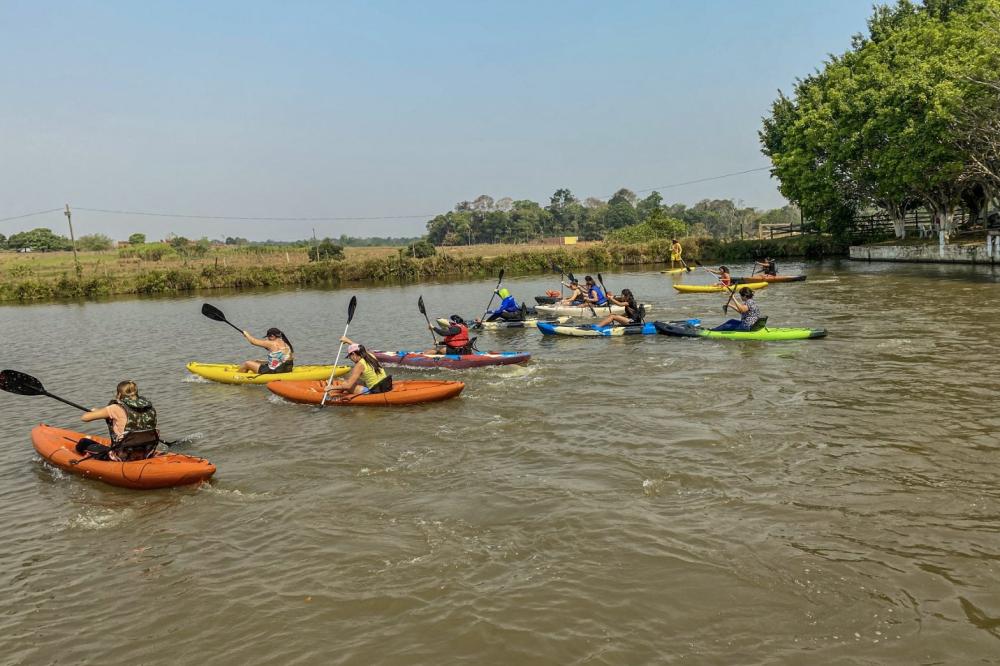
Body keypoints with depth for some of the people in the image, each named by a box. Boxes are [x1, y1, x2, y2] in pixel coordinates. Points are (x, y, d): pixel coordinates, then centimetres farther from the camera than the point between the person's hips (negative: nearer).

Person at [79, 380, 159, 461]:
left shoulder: (118, 409, -14)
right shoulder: (149, 408, -1)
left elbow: (84, 418, -8)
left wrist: (94, 412, 14)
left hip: (123, 457, -5)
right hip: (146, 455, 5)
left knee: (83, 443, 16)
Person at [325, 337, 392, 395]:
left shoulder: (360, 365, -14)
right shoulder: (371, 356, 6)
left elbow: (348, 385, -16)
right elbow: (358, 348, 31)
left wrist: (332, 387, -5)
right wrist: (347, 340, 42)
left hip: (374, 391, -7)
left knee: (345, 385, 11)